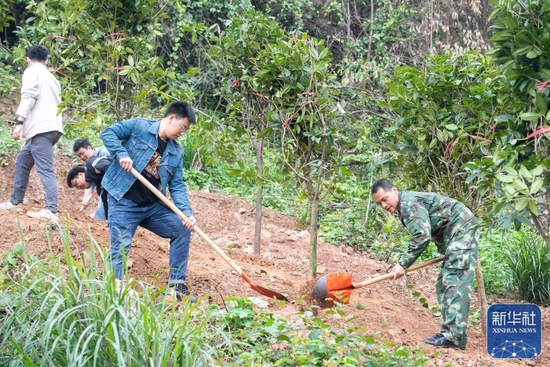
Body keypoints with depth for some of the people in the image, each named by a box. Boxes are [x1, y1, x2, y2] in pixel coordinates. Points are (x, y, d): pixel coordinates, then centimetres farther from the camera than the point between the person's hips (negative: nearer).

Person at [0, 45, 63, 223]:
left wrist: (19, 122, -21)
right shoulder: (50, 77, 27)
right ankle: (14, 201, 24)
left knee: (45, 169, -17)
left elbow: (28, 97, -14)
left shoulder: (31, 72, 2)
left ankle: (51, 211, -27)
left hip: (42, 127, -9)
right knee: (22, 161, 20)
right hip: (49, 126, 9)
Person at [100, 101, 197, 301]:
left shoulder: (176, 152, 9)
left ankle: (176, 285, 11)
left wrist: (187, 212, -10)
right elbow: (108, 133, -8)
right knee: (120, 247, -14)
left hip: (153, 206, 6)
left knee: (182, 229, 2)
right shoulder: (139, 126, -6)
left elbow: (177, 185, 5)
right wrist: (121, 154, -24)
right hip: (124, 202, -6)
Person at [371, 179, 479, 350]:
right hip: (453, 235, 11)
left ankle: (454, 336, -25)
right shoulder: (403, 208, 15)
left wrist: (403, 264, -19)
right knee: (444, 283, 10)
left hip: (461, 229, -11)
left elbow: (422, 236, -25)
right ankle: (450, 332, 9)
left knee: (455, 282, -18)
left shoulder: (409, 203, -18)